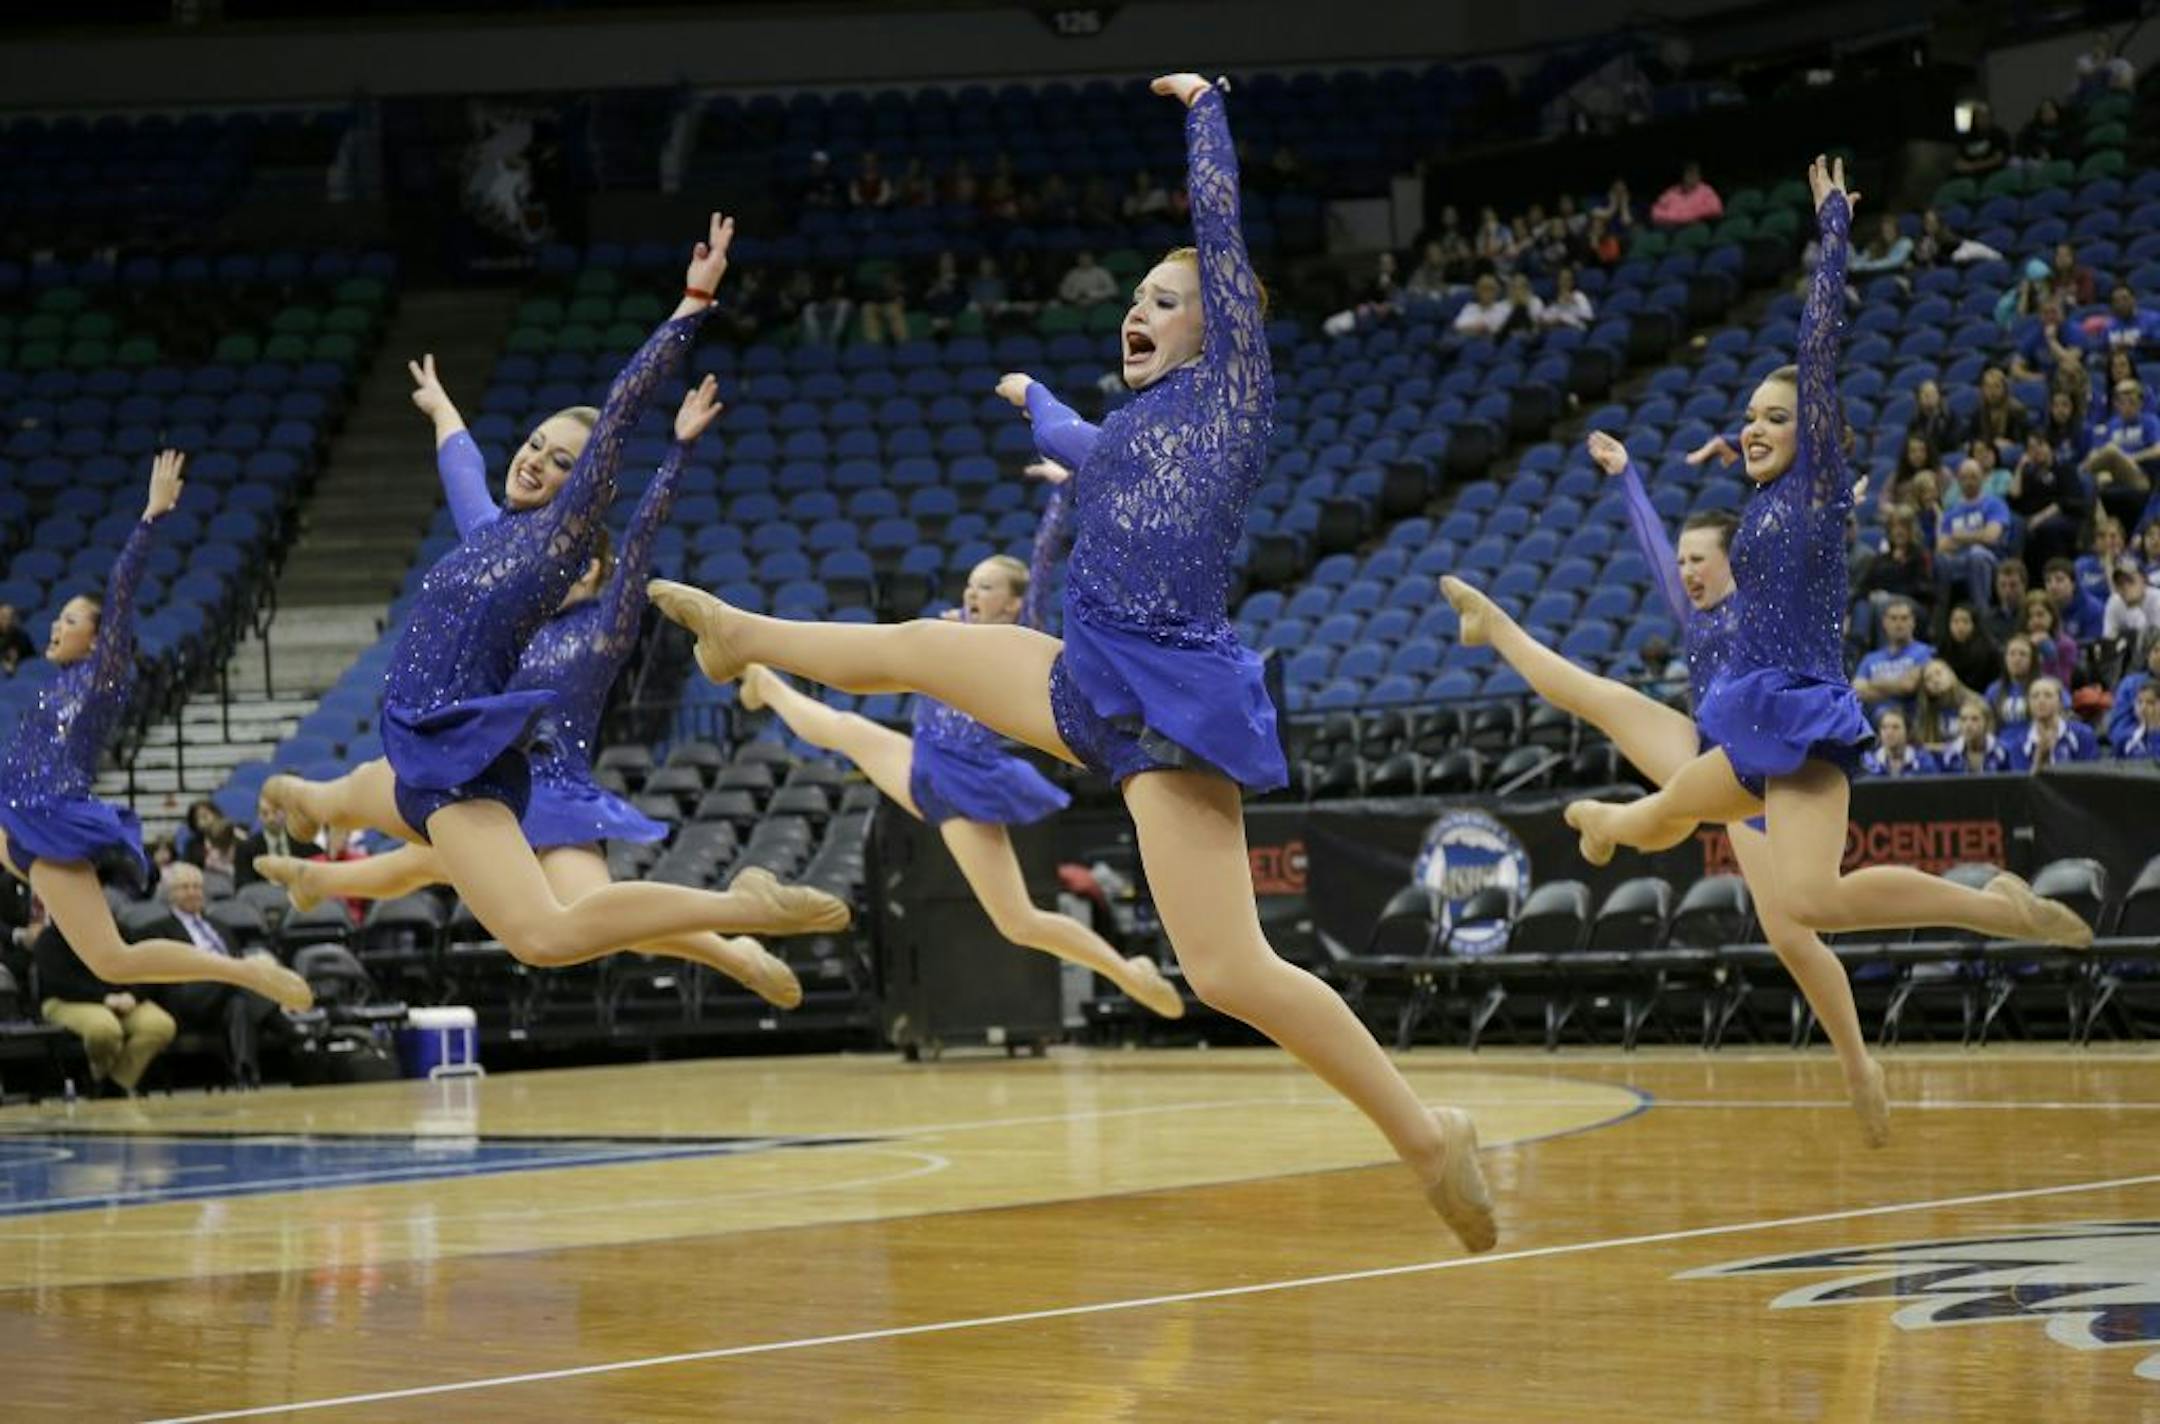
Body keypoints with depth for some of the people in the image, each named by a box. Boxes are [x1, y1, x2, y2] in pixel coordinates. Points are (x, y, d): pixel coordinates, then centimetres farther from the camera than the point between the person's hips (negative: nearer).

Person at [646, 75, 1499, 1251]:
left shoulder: (1230, 393, -3)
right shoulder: (1123, 434, 18)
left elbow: (1220, 229, -4)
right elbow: (1063, 441, 43)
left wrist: (1203, 108, 8)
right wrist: (1032, 397, 63)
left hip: (1177, 699, -8)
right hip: (1098, 689, 8)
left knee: (1228, 970, -15)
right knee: (919, 647, 28)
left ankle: (1425, 1134, -7)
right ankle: (744, 637, 57)